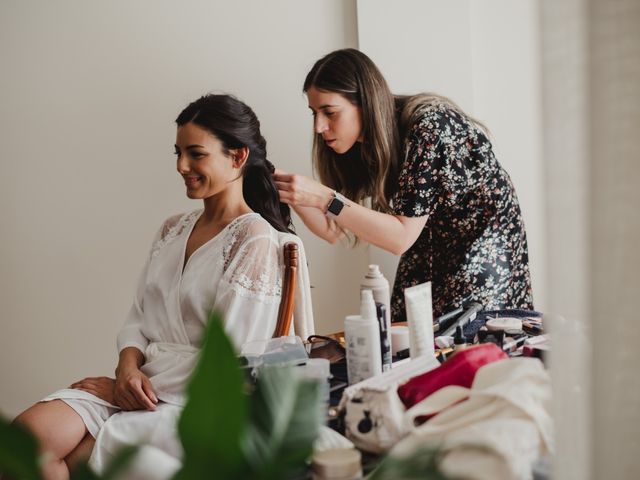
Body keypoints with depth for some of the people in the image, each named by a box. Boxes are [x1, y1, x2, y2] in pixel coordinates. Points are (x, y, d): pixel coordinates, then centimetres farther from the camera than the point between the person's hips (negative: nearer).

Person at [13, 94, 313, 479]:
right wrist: (128, 366, -6)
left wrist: (134, 388, -9)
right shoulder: (173, 230, 12)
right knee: (28, 432, -17)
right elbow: (138, 318, 15)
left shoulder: (256, 241, -11)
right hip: (140, 387, 6)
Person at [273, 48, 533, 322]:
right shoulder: (364, 144, -7)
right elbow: (333, 231, -3)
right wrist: (292, 192, -20)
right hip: (428, 255, 6)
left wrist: (324, 198, -36)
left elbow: (401, 237, -30)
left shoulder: (428, 127, -28)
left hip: (484, 249, -6)